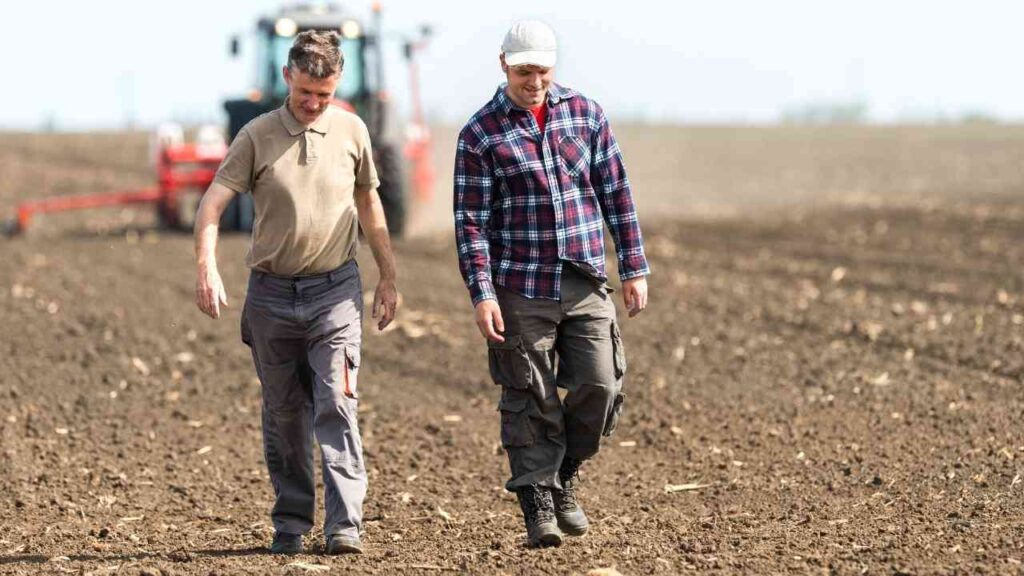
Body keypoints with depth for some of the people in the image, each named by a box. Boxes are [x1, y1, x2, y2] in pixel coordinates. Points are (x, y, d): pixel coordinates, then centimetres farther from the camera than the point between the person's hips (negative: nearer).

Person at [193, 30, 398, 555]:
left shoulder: (351, 131, 3)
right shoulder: (257, 136, -3)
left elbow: (368, 204, 15)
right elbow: (212, 203, -8)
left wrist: (388, 277, 17)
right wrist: (206, 268, -23)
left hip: (335, 292, 0)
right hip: (271, 293, 1)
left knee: (336, 407, -11)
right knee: (283, 415, 8)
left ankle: (345, 525, -14)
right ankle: (290, 524, 18)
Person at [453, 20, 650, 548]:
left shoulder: (585, 114, 7)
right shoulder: (480, 134, -3)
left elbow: (616, 194, 10)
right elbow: (471, 221, -5)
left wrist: (634, 268, 7)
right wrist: (482, 295, -13)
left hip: (586, 284, 3)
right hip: (522, 290, -3)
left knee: (600, 386, -5)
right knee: (530, 403, 0)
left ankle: (564, 475, 19)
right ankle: (539, 506, 8)